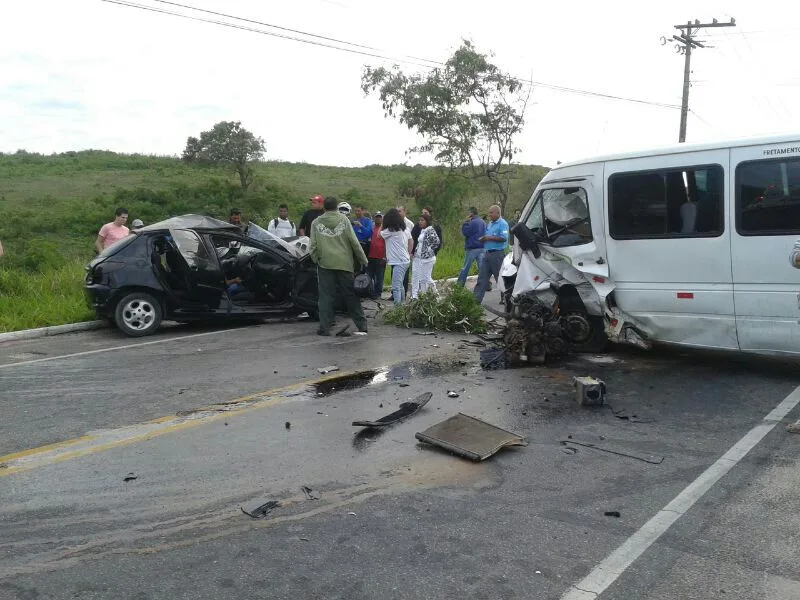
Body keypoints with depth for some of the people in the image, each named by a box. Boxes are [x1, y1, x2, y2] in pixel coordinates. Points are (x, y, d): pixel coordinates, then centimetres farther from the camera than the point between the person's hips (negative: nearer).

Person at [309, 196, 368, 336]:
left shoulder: (316, 223, 4)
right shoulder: (343, 219, 3)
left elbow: (313, 246, 2)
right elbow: (353, 242, 1)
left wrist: (316, 259, 18)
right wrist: (363, 260, 7)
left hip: (325, 263, -1)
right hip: (345, 263, 1)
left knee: (326, 297, 5)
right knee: (351, 295, 8)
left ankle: (325, 328, 3)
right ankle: (362, 326, 10)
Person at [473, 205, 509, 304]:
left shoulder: (503, 224, -10)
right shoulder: (490, 223, 17)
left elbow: (503, 238, -21)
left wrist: (489, 238, -18)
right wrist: (483, 238, 2)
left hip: (497, 254, -8)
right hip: (487, 253, 8)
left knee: (500, 277, 1)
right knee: (482, 276, 4)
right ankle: (476, 299, 4)